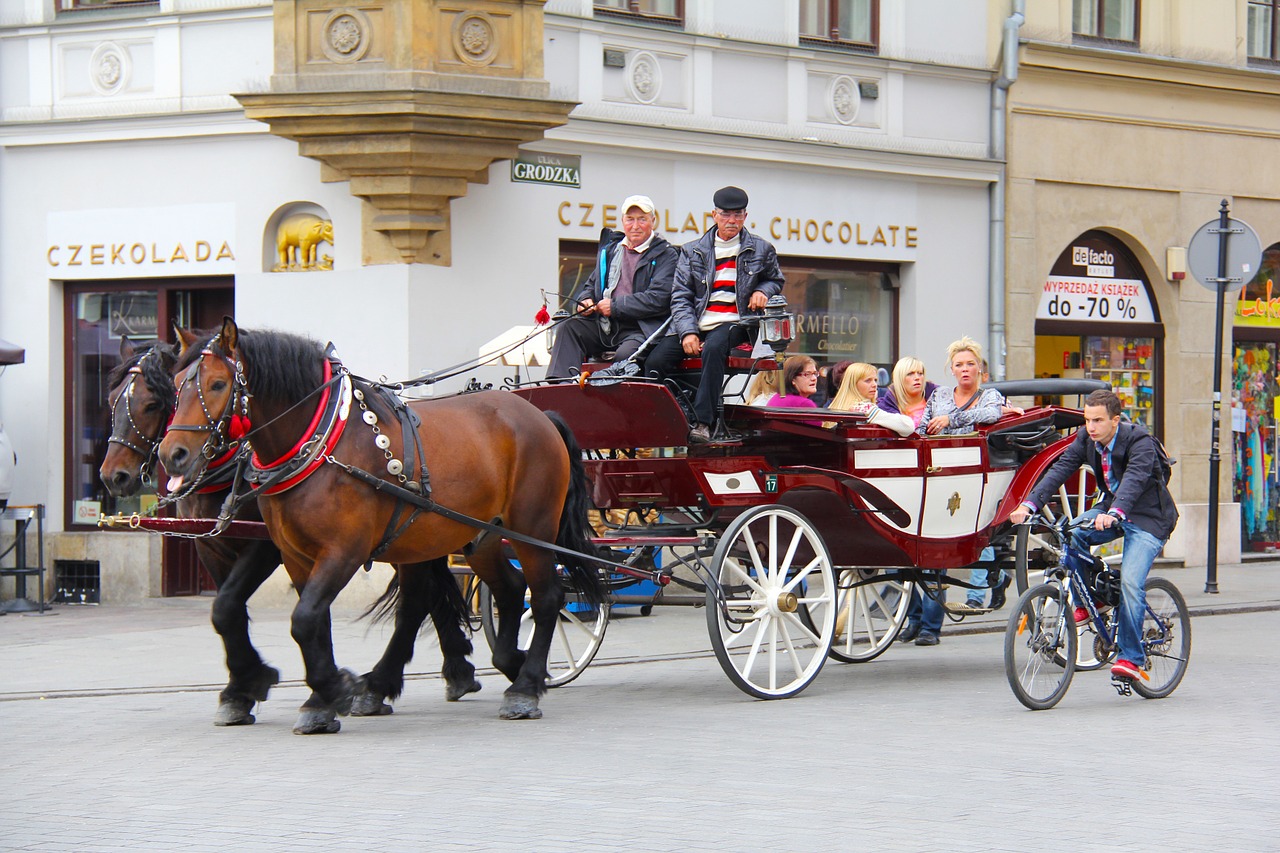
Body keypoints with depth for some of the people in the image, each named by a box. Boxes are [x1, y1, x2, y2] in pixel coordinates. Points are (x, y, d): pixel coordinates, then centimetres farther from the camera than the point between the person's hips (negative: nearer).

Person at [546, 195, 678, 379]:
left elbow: (658, 300, -11)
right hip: (604, 326, 6)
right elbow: (592, 283, 31)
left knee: (624, 355, -36)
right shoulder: (610, 248, 21)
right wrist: (586, 299, 5)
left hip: (640, 329, -6)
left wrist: (615, 306, -12)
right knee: (570, 327, -20)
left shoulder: (665, 255, 2)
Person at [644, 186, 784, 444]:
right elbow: (680, 296, 8)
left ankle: (702, 422, -40)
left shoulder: (761, 249, 13)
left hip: (733, 323, -3)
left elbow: (776, 280, 29)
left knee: (713, 348, -38)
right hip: (696, 323, 3)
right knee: (656, 360, -23)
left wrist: (762, 291, 3)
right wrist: (687, 332, -8)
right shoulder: (692, 251, 14)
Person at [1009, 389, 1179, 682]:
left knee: (1130, 580, -23)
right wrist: (1029, 504, -31)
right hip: (1111, 509, 6)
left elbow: (1134, 479, -40)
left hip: (1148, 517, -6)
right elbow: (1059, 470, -16)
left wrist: (1115, 513, -59)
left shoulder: (1140, 442, -24)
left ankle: (1131, 657, -13)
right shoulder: (1086, 439, -6)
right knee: (1071, 534, -22)